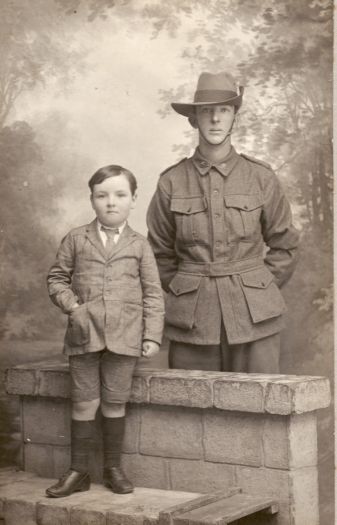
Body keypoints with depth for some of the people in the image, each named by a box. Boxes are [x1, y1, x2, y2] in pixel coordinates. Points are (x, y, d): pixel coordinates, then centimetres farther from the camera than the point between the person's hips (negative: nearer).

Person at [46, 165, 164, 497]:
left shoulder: (139, 246, 5)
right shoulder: (76, 239, 6)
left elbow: (153, 294, 5)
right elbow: (57, 278, 10)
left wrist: (152, 335, -2)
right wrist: (71, 306, -7)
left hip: (123, 336, 0)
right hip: (84, 334, 0)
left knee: (115, 402, 5)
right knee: (84, 403, 4)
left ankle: (113, 468, 19)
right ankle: (78, 471, 13)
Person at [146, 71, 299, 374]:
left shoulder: (261, 177, 3)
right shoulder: (172, 182, 2)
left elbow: (284, 246, 12)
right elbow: (160, 253, 12)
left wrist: (257, 290, 7)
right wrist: (185, 292, 8)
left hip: (254, 316, 0)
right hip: (192, 319, 0)